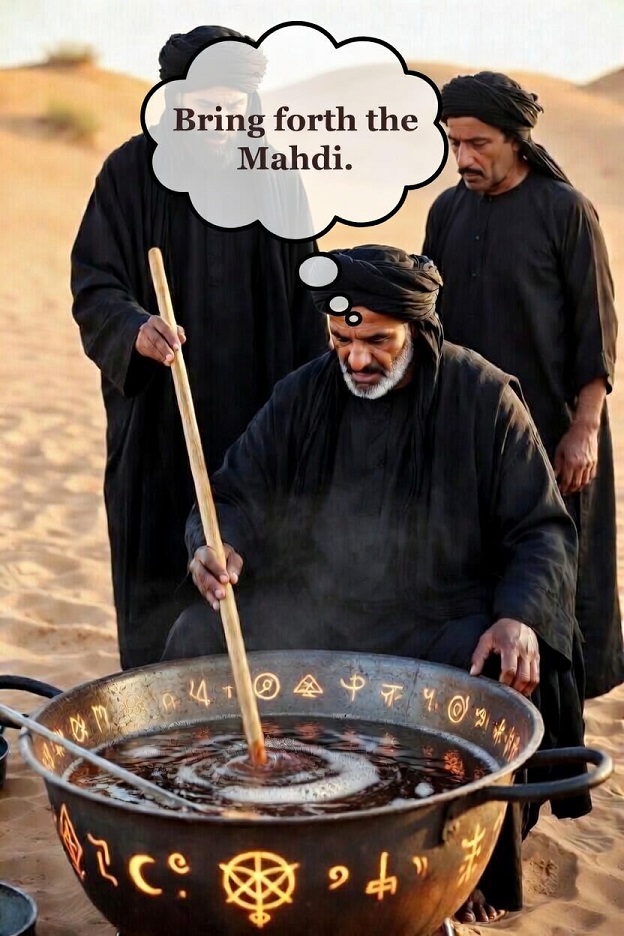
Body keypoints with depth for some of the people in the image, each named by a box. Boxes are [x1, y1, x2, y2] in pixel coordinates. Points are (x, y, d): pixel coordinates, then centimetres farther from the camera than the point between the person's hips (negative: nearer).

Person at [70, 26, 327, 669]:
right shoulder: (132, 172, -2)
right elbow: (94, 284, -7)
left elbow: (303, 302, 11)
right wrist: (134, 328, -29)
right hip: (158, 429, -2)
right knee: (159, 596, 0)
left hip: (257, 424, 3)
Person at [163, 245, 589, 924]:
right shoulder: (303, 396, 3)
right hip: (314, 607, 3)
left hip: (443, 617, -3)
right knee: (198, 642, -17)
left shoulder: (483, 397, -6)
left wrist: (520, 616, -24)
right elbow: (236, 498, 6)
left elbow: (542, 528, -5)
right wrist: (217, 546, -19)